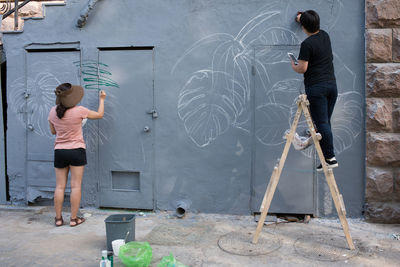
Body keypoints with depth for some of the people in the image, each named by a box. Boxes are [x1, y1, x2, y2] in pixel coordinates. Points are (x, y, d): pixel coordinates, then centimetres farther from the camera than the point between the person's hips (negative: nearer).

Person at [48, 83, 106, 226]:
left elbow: (53, 131, 12)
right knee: (76, 186, 4)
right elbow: (99, 114, 1)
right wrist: (102, 99, 15)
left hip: (59, 151, 4)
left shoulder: (53, 112, -2)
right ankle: (74, 218, 9)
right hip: (76, 151, -4)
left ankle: (58, 218, 17)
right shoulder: (79, 111, -14)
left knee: (60, 186, 10)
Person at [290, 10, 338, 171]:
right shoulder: (325, 36, 11)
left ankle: (330, 158, -7)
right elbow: (314, 28, 35)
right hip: (332, 84, 7)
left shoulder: (307, 44, -11)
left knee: (322, 124, -6)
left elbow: (302, 68, -13)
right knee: (326, 123, 12)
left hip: (316, 87, -7)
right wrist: (303, 18, 50)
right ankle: (327, 157, 19)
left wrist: (293, 65, 9)